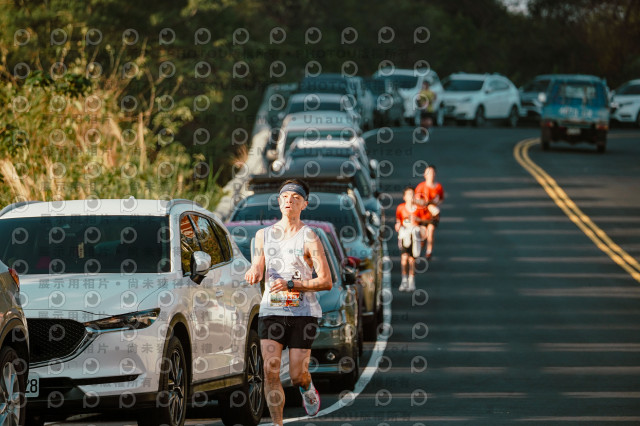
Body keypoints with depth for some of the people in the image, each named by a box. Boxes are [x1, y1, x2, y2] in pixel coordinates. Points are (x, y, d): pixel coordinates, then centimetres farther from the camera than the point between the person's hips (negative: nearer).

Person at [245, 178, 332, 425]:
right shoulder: (263, 235, 9)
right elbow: (257, 271, 13)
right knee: (270, 370, -13)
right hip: (271, 310, 3)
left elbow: (326, 282, -8)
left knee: (297, 375, -2)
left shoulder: (309, 238, -4)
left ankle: (307, 388, 34)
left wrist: (290, 284, -18)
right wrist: (254, 273, -13)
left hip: (303, 312, -3)